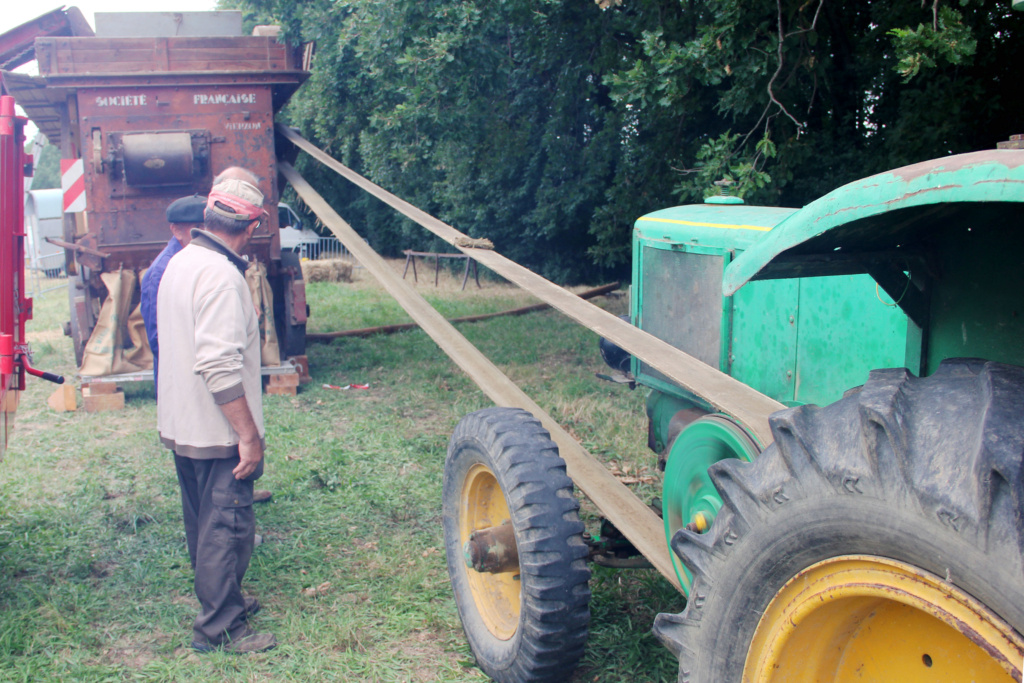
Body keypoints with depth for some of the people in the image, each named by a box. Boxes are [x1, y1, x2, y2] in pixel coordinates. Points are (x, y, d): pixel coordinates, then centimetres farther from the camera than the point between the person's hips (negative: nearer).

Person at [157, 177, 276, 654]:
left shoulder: (180, 263, 8)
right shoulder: (221, 276, -23)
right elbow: (220, 367, -29)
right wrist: (249, 435, -24)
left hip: (179, 426, 10)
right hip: (216, 432, -10)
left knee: (205, 522, 21)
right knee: (227, 526, 2)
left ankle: (220, 600, 36)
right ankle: (219, 628, 11)